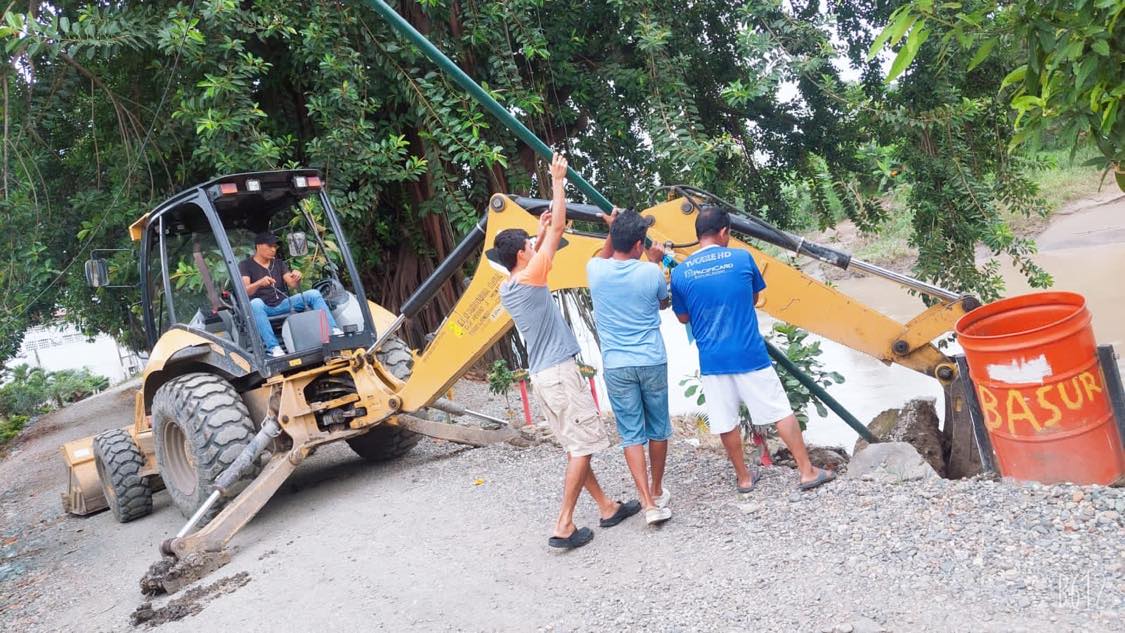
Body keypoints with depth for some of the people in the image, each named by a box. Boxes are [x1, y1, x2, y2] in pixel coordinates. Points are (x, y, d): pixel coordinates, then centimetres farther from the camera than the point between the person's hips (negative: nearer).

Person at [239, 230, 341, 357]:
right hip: (263, 308, -4)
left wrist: (296, 277, -19)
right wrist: (259, 283, -34)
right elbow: (244, 291, -13)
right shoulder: (245, 265, 3)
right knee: (255, 303, -40)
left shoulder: (279, 263, 18)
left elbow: (292, 284, 6)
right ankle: (273, 347, -48)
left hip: (282, 304, 4)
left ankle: (333, 332, -27)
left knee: (313, 294, -15)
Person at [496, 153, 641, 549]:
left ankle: (607, 508, 23)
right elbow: (559, 228, -9)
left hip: (542, 375, 9)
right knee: (582, 447, -5)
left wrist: (539, 232, 27)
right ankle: (564, 526, -6)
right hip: (559, 372, -9)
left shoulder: (507, 289, 9)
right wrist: (558, 181, -1)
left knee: (576, 446, 14)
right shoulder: (530, 278, -13)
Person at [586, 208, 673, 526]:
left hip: (616, 366, 0)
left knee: (631, 433, 4)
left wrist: (612, 230, 23)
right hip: (652, 362, 0)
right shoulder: (650, 273, -8)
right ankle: (658, 493, 30)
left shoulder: (595, 270, -5)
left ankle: (649, 503, -4)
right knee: (657, 429, 16)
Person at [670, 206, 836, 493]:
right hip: (750, 354, -1)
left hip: (712, 360, 1)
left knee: (726, 423, 13)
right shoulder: (741, 258, -4)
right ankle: (807, 472, 16)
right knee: (781, 412, 10)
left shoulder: (680, 273, -2)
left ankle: (744, 478, 23)